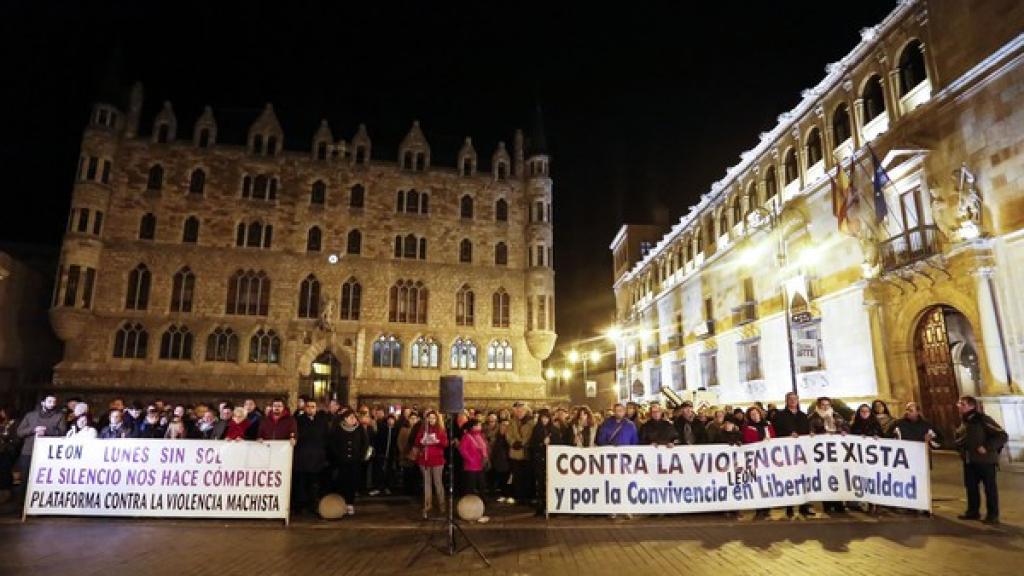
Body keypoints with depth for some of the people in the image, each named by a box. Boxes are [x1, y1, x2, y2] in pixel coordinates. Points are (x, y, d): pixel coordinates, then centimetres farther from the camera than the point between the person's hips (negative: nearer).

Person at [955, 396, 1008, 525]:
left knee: (990, 487, 2)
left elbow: (1002, 435, -17)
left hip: (985, 460, -8)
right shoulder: (963, 422, 12)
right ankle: (973, 511, 23)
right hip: (969, 461, 8)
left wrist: (987, 448, -22)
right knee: (971, 486, 12)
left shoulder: (983, 419, -13)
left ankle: (993, 515, 11)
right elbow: (959, 438, 27)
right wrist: (961, 449, 9)